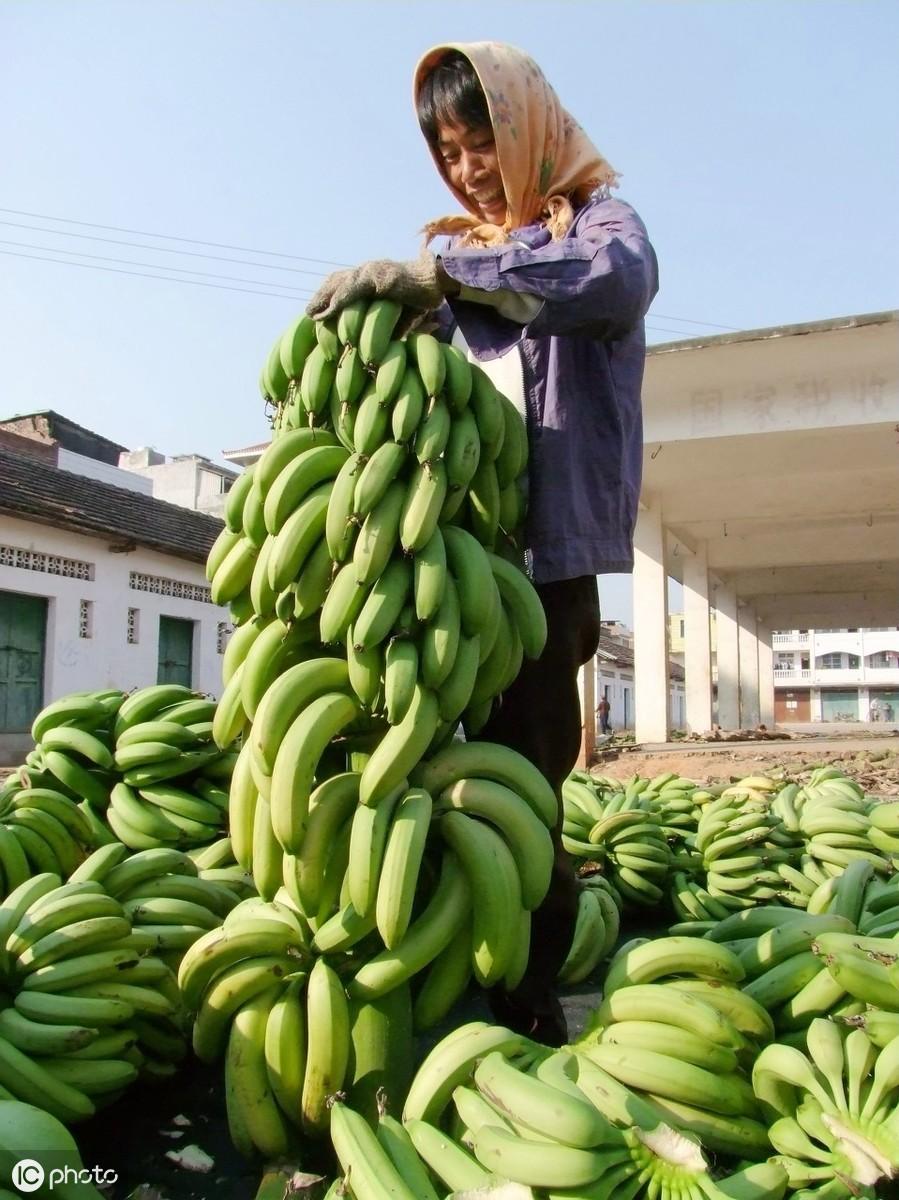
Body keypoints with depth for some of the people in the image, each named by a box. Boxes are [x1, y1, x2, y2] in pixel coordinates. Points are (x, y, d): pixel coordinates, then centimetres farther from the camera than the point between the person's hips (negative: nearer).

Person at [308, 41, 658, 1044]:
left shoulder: (594, 216, 10)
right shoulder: (465, 248, 24)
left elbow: (622, 279, -16)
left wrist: (440, 274, -23)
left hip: (550, 545, -4)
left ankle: (531, 1014, 7)